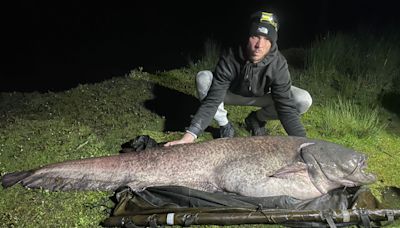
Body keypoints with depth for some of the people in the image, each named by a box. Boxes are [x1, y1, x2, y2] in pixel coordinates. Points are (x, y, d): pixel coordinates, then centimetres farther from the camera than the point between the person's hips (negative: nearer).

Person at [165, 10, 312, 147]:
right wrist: (190, 135, -47)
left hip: (261, 96, 1)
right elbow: (212, 100, -37)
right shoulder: (230, 59, -33)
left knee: (303, 100, -24)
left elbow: (286, 106, -31)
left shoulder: (278, 64, -31)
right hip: (231, 94, -1)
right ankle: (224, 125, -10)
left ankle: (256, 119, 1)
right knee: (203, 78, -32)